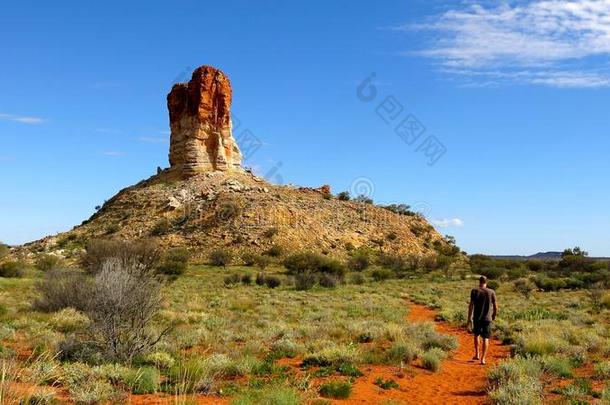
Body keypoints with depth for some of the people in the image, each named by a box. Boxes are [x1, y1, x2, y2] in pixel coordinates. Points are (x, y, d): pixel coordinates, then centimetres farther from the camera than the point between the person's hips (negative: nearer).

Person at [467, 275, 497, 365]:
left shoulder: (474, 291, -5)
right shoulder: (491, 292, -3)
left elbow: (471, 305, -7)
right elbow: (495, 307, 1)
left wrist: (469, 318, 0)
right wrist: (494, 316, 19)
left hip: (477, 318, 1)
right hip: (487, 318, 0)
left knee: (476, 335, 22)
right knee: (486, 338, 4)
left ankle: (477, 354, 24)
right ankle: (483, 358, 1)